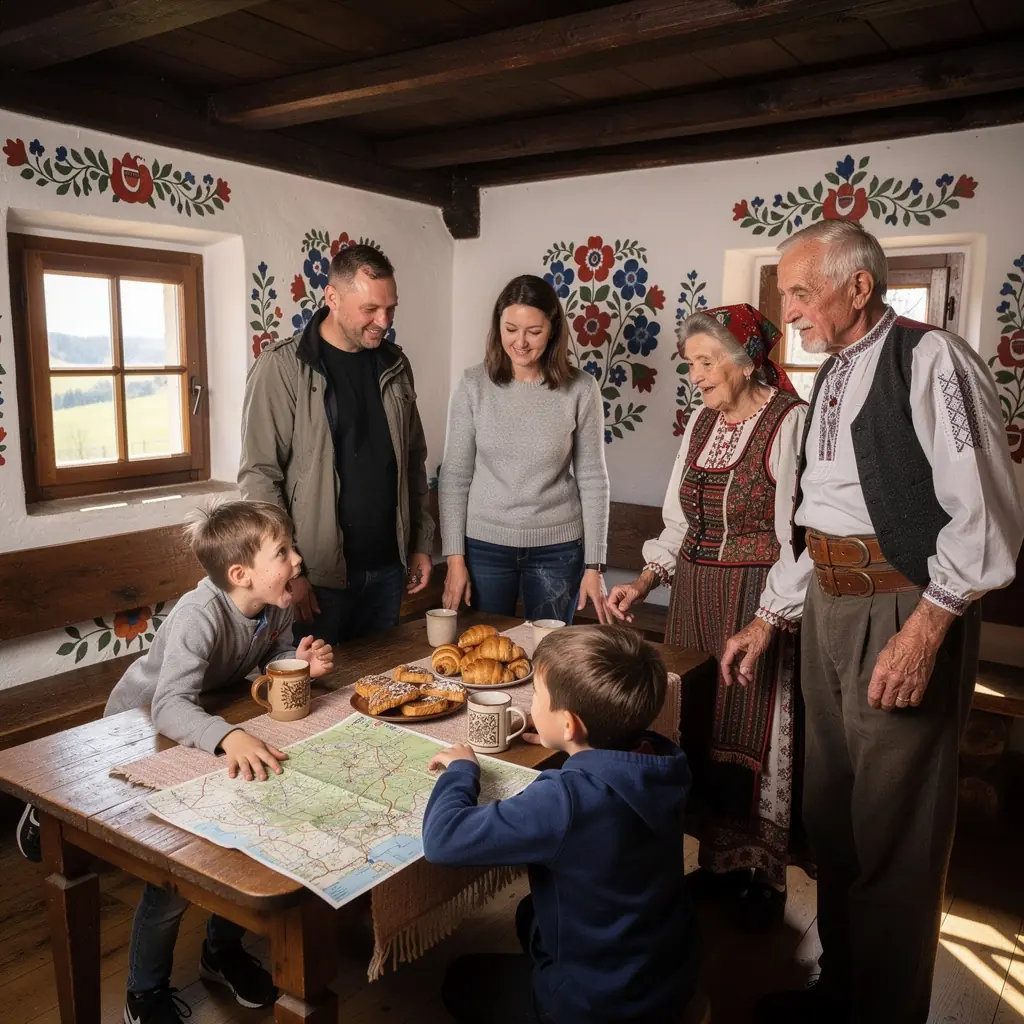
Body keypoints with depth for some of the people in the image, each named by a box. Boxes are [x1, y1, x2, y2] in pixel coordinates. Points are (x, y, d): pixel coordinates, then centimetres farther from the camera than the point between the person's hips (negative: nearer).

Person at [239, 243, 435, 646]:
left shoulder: (395, 365, 7)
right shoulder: (282, 368, -10)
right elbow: (259, 477, -12)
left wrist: (421, 543, 10)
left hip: (387, 568, 5)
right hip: (317, 574, -5)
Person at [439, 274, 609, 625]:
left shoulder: (580, 389, -7)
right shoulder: (474, 385, -5)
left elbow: (592, 480, -3)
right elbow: (454, 476, -2)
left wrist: (594, 564, -4)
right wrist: (455, 557, -4)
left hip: (557, 548, 0)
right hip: (485, 544, 1)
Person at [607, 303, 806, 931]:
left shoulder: (790, 421, -11)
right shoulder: (703, 423, 10)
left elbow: (797, 532, -14)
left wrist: (774, 621, -18)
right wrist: (644, 584, 4)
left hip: (759, 600, -6)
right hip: (695, 597, 7)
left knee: (753, 734, 3)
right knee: (699, 731, 12)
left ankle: (763, 876, 24)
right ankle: (719, 861, 30)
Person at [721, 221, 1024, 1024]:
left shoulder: (931, 361, -11)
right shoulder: (832, 378, 14)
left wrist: (923, 634, -19)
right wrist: (767, 619, 19)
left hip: (905, 614, -8)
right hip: (829, 608, 9)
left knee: (893, 841, 4)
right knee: (830, 816, 19)